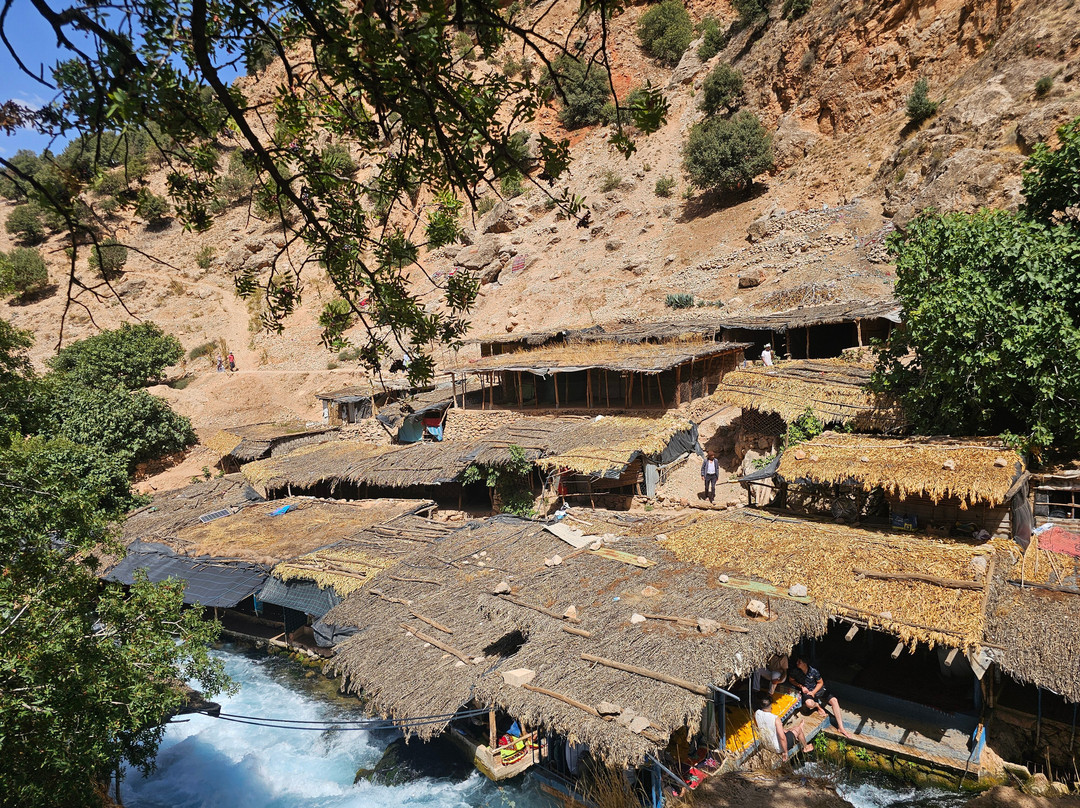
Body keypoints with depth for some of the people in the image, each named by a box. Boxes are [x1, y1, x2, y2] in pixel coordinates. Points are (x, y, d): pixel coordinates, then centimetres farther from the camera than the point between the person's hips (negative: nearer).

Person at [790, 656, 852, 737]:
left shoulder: (813, 671, -18)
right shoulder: (795, 671, -16)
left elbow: (820, 682, -2)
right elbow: (792, 680, 4)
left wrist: (813, 692, -13)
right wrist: (801, 686, -11)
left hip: (817, 689, 1)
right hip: (806, 691, -1)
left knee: (834, 700, -21)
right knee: (809, 703, -37)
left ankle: (840, 727, -18)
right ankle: (818, 706, 1)